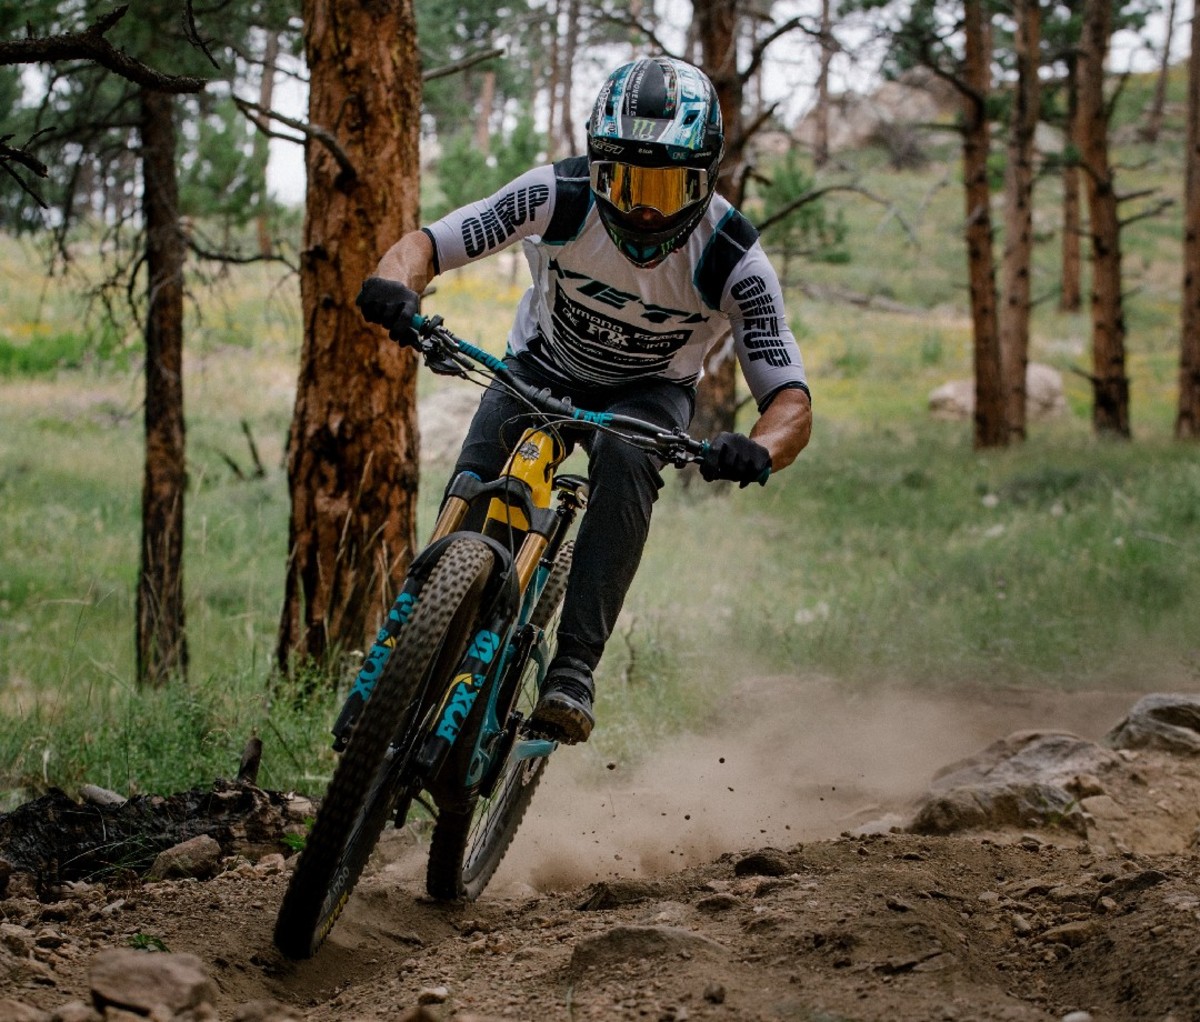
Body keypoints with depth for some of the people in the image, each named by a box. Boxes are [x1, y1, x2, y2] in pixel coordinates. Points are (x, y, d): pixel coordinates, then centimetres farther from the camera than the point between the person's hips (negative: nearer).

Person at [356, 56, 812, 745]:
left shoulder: (734, 262, -28)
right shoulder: (558, 197, -27)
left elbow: (792, 402, -29)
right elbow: (426, 244, -24)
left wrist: (760, 450, -54)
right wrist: (395, 284, -49)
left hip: (651, 392, -1)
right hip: (543, 368, 1)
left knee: (624, 459, -35)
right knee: (476, 485, -27)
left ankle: (575, 669, -35)